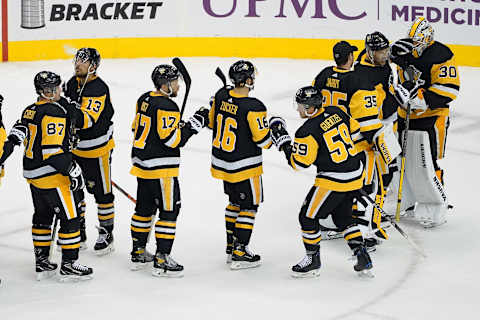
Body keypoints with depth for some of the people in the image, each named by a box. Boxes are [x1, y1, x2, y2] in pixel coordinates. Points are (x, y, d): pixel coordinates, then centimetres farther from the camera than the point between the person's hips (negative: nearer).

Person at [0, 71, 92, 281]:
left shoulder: (31, 110, 11)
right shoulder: (55, 113, -17)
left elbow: (20, 129, -1)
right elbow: (53, 150, -23)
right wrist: (73, 170, -18)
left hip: (33, 173, 10)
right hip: (51, 176, -10)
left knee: (42, 216, 18)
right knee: (69, 218, -1)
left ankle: (41, 262, 24)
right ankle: (68, 265, 2)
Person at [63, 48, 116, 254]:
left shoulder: (98, 89, -21)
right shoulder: (72, 84, 5)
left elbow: (88, 119, -33)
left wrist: (72, 114, -47)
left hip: (97, 149, -8)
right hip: (75, 147, 8)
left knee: (102, 192, 2)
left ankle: (106, 234, 14)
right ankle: (78, 233, 26)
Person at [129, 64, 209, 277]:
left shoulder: (144, 99, 9)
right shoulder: (167, 106, -19)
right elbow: (173, 140, -22)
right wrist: (194, 124, -15)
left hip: (142, 165, 9)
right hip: (162, 169, -9)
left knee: (144, 209, 18)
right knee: (169, 211, -3)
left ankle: (138, 253, 27)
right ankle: (162, 261, -3)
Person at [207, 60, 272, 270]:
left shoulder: (221, 95, -4)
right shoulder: (253, 107, -24)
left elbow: (212, 122, 10)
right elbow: (262, 140, -18)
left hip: (221, 163, 7)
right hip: (244, 167, -7)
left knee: (235, 202, 23)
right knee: (248, 206, 6)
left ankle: (231, 247, 29)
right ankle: (239, 254, 6)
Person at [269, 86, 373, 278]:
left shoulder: (308, 131, -18)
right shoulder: (336, 113, 2)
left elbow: (299, 163, -13)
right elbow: (354, 130, 16)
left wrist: (282, 139, -5)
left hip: (333, 182, -8)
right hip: (356, 175, 8)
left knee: (308, 217, 9)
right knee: (343, 217, 24)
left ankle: (313, 261, 19)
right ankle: (362, 258, 17)